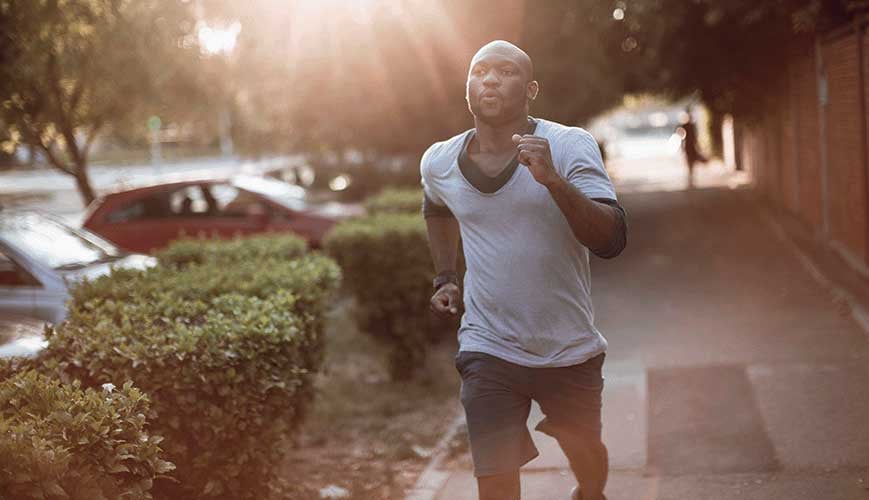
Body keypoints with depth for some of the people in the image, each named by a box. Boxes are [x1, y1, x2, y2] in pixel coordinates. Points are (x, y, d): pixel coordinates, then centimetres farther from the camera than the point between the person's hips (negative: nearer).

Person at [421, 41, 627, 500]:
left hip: (570, 348, 0)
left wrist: (552, 180, -38)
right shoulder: (439, 162, -3)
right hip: (488, 351, 1)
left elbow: (611, 241, -25)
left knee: (586, 453, 22)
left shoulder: (570, 146, -14)